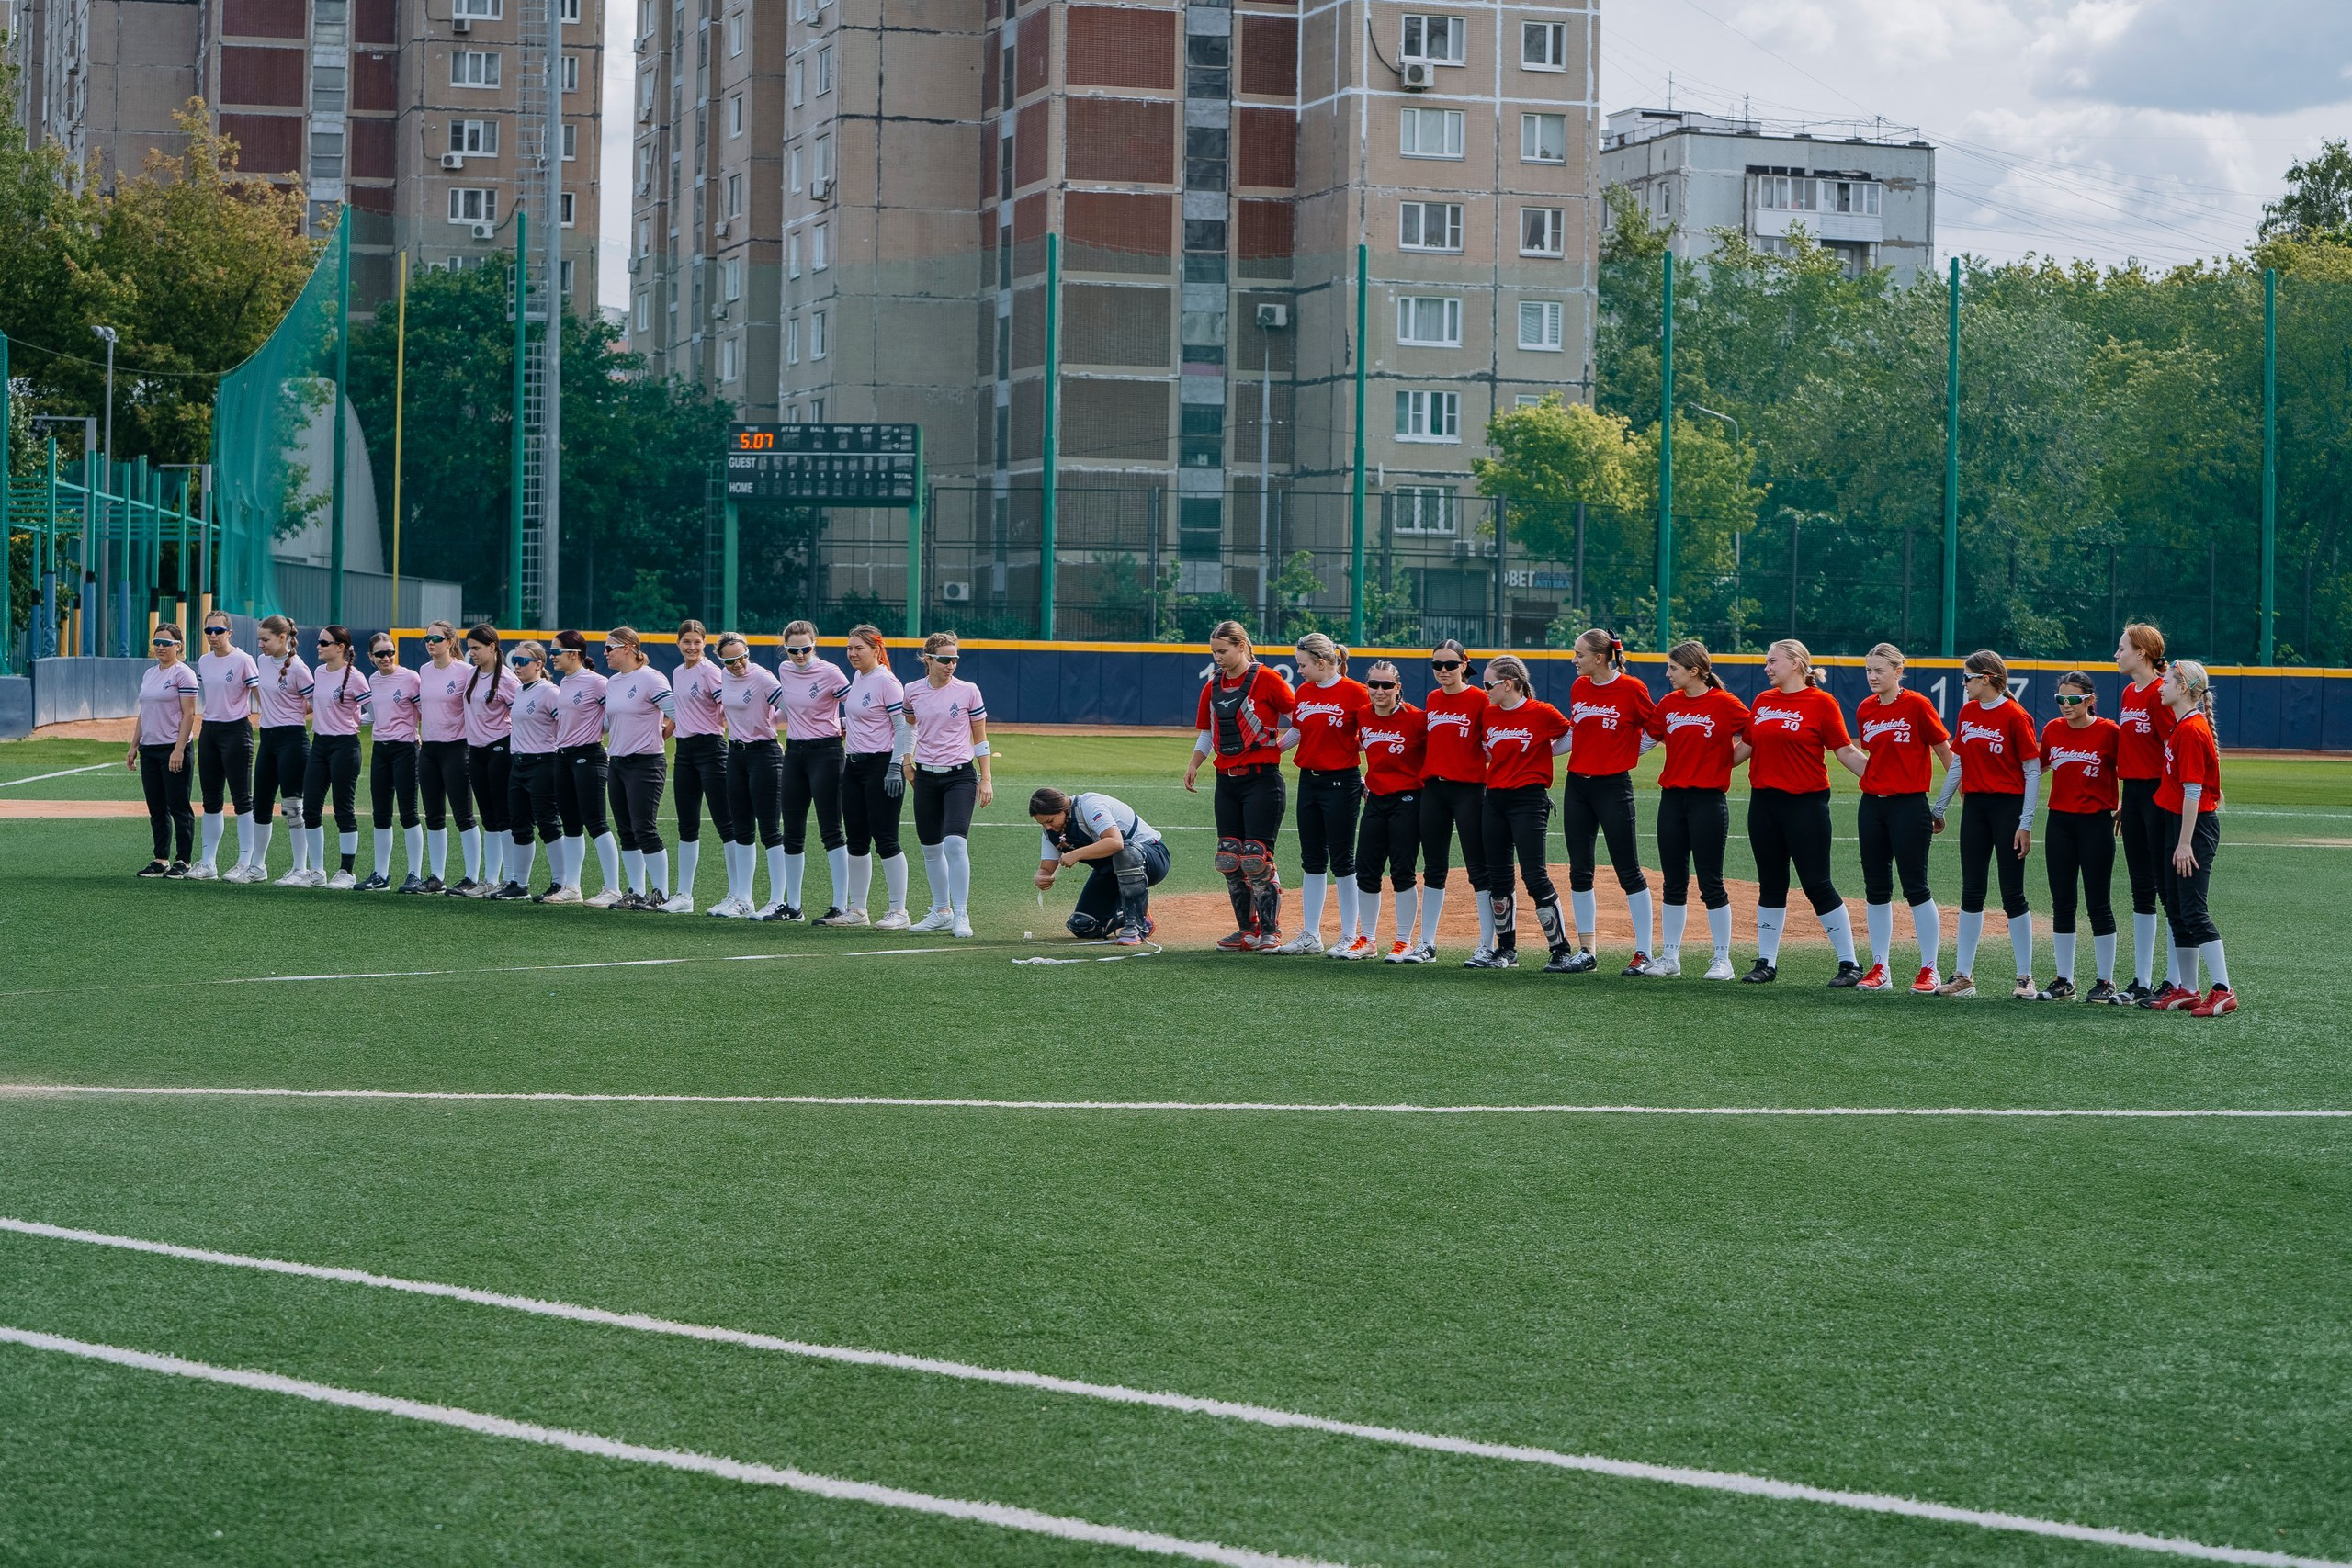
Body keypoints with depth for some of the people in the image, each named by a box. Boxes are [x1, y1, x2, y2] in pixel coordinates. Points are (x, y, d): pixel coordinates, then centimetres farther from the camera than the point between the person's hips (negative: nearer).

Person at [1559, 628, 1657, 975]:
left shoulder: (1632, 689, -10)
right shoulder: (1579, 688, 8)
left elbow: (1655, 732, -2)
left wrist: (1626, 754, -6)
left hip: (1614, 786, -6)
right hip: (1577, 785, 6)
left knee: (1629, 871, -3)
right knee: (1579, 871, 8)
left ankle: (1645, 953, 0)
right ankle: (1585, 952, 15)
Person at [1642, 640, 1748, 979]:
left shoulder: (1724, 704, -7)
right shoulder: (1668, 703, 9)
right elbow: (1649, 738, 16)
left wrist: (1726, 762, -11)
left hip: (1709, 799, -5)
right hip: (1672, 797, 5)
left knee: (1710, 882, -3)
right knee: (1674, 882, 9)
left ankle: (1723, 960, 4)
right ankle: (1669, 957, 15)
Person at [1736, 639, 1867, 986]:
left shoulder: (1822, 703, -6)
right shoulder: (1762, 701, 10)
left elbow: (1845, 751, -7)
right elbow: (1745, 747, 18)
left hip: (1806, 802, -6)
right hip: (1764, 799, 6)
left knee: (1817, 885, -6)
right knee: (1771, 884, 11)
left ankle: (1849, 964, 0)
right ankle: (1766, 962, 18)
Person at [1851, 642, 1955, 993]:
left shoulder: (1917, 705, -9)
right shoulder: (1865, 709, 8)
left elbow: (1947, 755, -6)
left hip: (1909, 806, -6)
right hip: (1871, 805, 6)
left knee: (1915, 887, -4)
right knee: (1876, 888, 7)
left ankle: (1930, 969, 3)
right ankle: (1880, 970, 13)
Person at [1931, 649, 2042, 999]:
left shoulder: (2015, 716, -10)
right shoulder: (1967, 713, 9)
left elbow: (2033, 772, -10)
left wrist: (2026, 824, -14)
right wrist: (1938, 809, 18)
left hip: (2008, 806, -6)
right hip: (1974, 806, 6)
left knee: (2012, 894, -3)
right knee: (1971, 891, 8)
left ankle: (2025, 978, 4)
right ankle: (1963, 976, 12)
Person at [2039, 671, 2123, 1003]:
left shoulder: (2109, 731, -7)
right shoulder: (2053, 729, 6)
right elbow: (2039, 767, 19)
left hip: (2096, 823, -5)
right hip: (2060, 822, 5)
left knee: (2098, 903, -2)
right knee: (2061, 903, 7)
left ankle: (2105, 982, 5)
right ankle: (2064, 981, 14)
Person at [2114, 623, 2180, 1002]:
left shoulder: (2161, 693, -12)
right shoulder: (2129, 693, 14)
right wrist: (2123, 801, 17)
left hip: (2159, 794, -9)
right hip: (2133, 792, 9)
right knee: (2141, 889, 11)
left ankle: (2175, 982, 0)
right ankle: (2142, 981, 16)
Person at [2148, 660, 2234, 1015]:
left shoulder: (2191, 730, -17)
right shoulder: (2180, 724, 12)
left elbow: (2193, 790, -21)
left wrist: (2185, 843, -22)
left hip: (2196, 826, -10)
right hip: (2180, 825, 10)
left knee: (2193, 911, -12)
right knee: (2176, 909, 13)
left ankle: (2223, 992, -13)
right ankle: (2187, 991, 18)